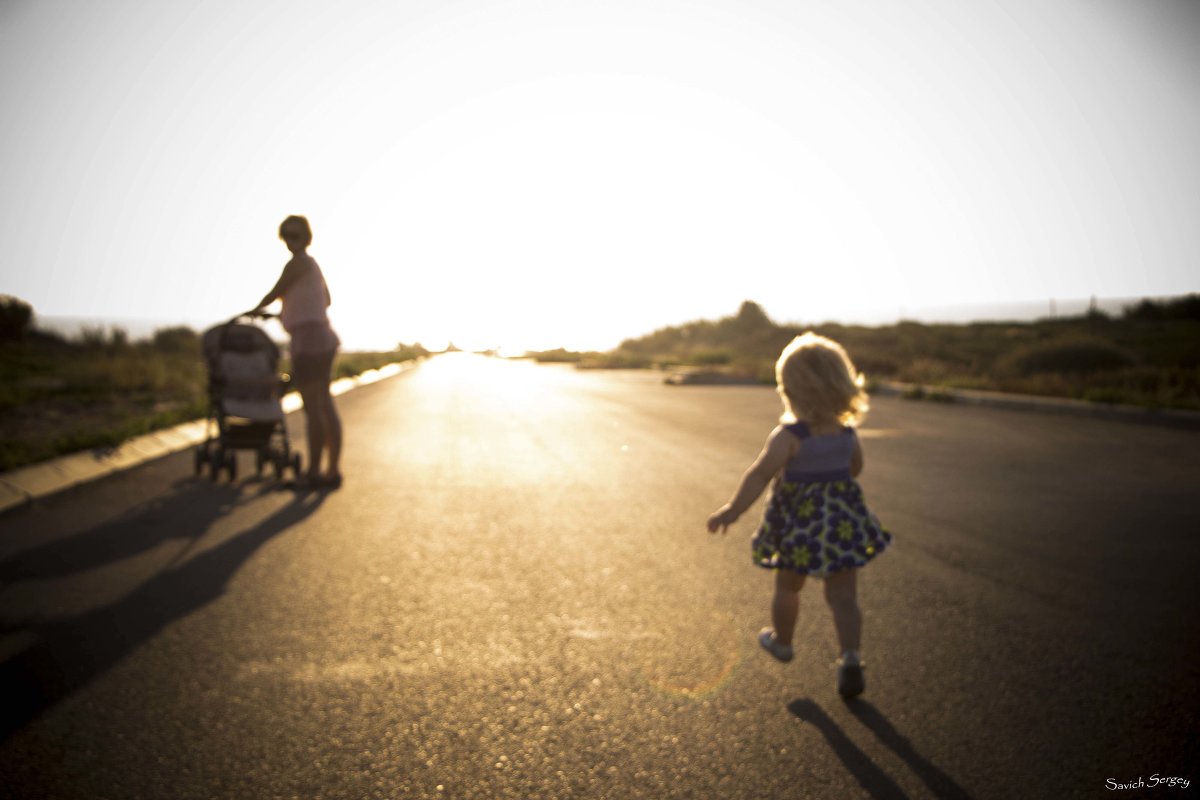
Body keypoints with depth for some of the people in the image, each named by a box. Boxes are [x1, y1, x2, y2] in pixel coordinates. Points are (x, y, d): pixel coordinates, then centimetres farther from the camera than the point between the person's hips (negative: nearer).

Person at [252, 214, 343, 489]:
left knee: (312, 408, -7)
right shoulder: (312, 264, 19)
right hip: (323, 336, 10)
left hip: (308, 338, -10)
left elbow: (275, 293, -4)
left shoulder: (297, 263, -9)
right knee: (325, 407, 8)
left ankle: (313, 472, -4)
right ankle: (333, 471, 10)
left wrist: (256, 309, 16)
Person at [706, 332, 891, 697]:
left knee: (787, 588, 20)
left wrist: (731, 511, -18)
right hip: (844, 522, 3)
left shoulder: (788, 436, -20)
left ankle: (781, 641, 41)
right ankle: (850, 658, -6)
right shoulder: (848, 433, -2)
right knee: (843, 597, 8)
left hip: (800, 525, -3)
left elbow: (759, 475, -23)